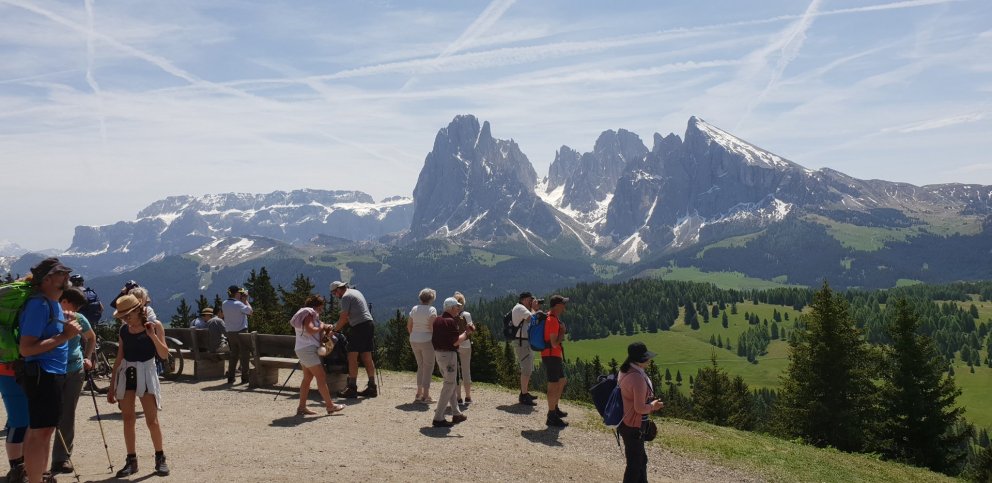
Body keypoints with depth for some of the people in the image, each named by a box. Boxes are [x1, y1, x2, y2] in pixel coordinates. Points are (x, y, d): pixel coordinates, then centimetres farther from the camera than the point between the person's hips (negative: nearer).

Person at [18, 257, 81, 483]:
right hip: (42, 373, -10)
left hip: (53, 373, 10)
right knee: (42, 431, -10)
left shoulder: (54, 302, 12)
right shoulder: (38, 304, -17)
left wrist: (68, 326, 7)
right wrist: (64, 336, -23)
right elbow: (26, 348, -23)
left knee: (43, 429, 16)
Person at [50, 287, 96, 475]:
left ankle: (62, 458, 13)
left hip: (75, 371, 3)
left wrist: (87, 357, 10)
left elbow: (91, 337, 21)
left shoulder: (79, 319, 3)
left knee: (67, 416, 5)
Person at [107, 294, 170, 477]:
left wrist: (153, 336, -24)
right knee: (128, 419, 4)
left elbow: (164, 355, -11)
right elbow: (119, 358, 10)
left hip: (146, 372, -4)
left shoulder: (154, 326, -6)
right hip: (126, 373, 4)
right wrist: (112, 386, 9)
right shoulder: (124, 330, 5)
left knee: (152, 420, -5)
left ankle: (160, 458, 9)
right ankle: (131, 460, 13)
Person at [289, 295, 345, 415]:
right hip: (308, 349, -11)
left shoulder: (308, 314, 22)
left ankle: (302, 407, 11)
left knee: (308, 378, 11)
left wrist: (324, 327, 2)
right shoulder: (308, 314, -10)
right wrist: (321, 327, -9)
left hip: (302, 350, 11)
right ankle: (330, 405, -6)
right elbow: (310, 330, -24)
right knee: (321, 377, -8)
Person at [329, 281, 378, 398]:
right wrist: (339, 326, 21)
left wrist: (335, 329, 2)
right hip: (370, 324, 9)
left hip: (360, 326, -9)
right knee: (367, 358, 10)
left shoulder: (346, 297, -7)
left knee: (352, 357, -6)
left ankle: (352, 388, -8)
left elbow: (344, 318, -10)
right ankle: (372, 387, 11)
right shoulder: (356, 292, 22)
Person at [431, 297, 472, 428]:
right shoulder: (451, 322, -17)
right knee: (449, 385, -3)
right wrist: (466, 333, -6)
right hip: (449, 354, -9)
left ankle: (456, 413, 26)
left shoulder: (437, 320, 10)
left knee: (450, 383, 19)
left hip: (438, 353, 9)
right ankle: (438, 418, -4)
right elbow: (456, 342, -20)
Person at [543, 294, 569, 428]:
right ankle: (551, 417, 1)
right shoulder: (553, 321, -22)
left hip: (555, 356, 11)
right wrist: (563, 330, -14)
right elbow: (554, 343, -26)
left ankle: (555, 408, 34)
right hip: (551, 356, -11)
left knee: (562, 381, 22)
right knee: (553, 386, -5)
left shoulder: (553, 317, 10)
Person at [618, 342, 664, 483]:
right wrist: (653, 406, -8)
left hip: (625, 422, 10)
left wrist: (650, 405, 8)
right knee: (634, 464, 5)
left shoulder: (625, 371, 1)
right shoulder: (638, 378, -28)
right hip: (633, 427, -10)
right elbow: (639, 408, -26)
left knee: (641, 459, 24)